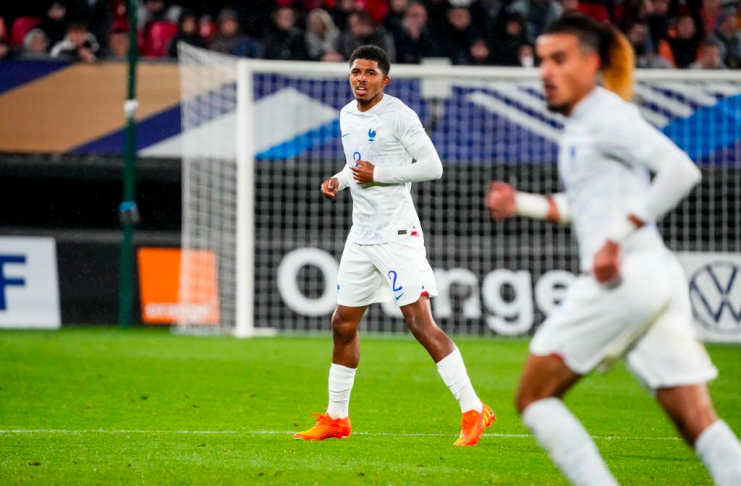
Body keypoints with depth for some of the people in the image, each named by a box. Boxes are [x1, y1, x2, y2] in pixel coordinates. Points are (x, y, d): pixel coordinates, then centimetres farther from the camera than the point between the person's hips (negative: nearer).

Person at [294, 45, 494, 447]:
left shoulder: (397, 115, -11)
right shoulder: (347, 116, 12)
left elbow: (433, 166, -14)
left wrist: (377, 175, -17)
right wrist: (338, 180, 6)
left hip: (397, 233, -8)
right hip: (361, 234, 8)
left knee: (420, 322, -15)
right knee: (343, 324, 12)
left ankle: (473, 410, -14)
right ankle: (336, 418, 24)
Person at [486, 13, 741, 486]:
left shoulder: (606, 115, -6)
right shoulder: (581, 125, 22)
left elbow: (681, 170, -19)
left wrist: (617, 239, -21)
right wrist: (523, 204, 30)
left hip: (625, 278, -9)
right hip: (659, 277, 9)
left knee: (533, 397, 2)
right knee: (698, 423, 1)